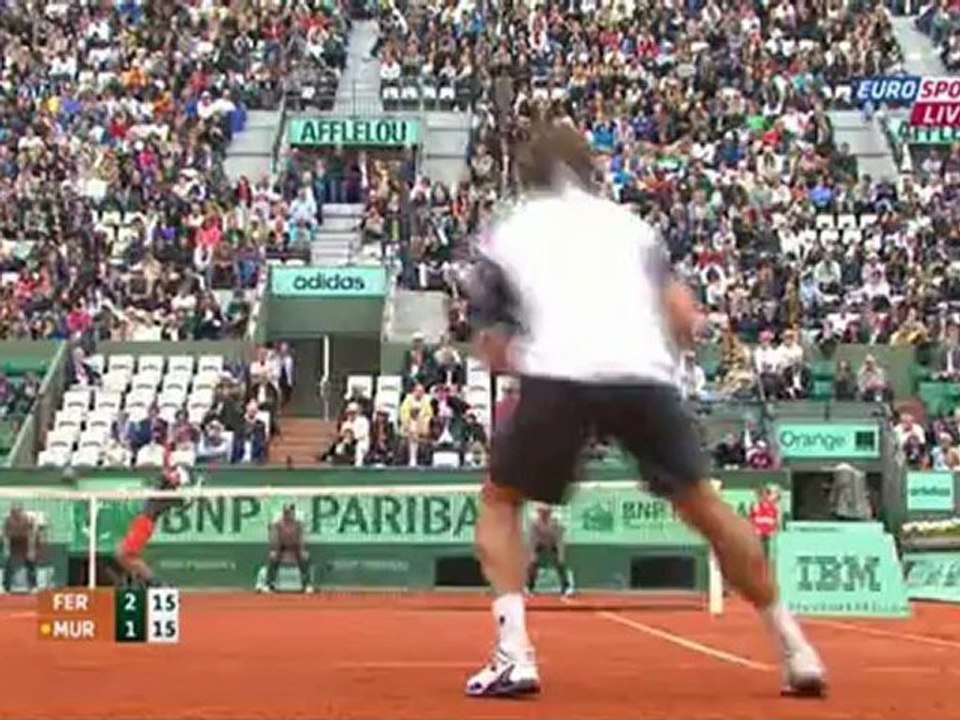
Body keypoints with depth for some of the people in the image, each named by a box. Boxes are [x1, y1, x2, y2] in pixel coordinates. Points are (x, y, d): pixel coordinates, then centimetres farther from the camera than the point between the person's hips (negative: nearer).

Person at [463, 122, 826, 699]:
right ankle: (796, 652, 21)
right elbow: (685, 317, 17)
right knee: (704, 505, 19)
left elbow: (494, 351, 21)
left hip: (557, 376, -1)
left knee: (499, 502, 21)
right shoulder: (626, 222, 26)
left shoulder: (505, 235, 23)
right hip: (645, 374, 2)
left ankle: (514, 655, 3)